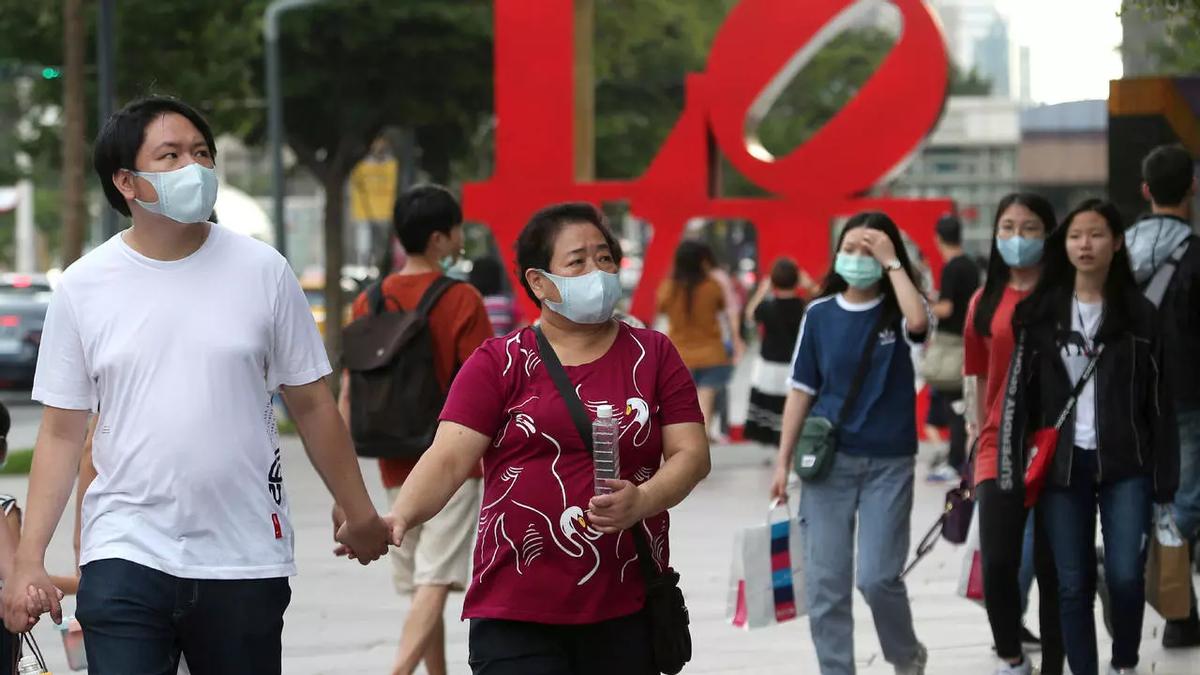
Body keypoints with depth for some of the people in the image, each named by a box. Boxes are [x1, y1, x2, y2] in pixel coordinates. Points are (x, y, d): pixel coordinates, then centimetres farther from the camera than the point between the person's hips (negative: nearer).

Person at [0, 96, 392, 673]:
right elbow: (62, 434, 5)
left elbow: (312, 406, 10)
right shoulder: (84, 287, 3)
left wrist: (360, 516, 13)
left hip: (245, 560, 1)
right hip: (125, 555, -1)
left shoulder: (262, 272, 3)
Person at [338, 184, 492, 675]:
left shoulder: (370, 302, 4)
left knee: (421, 586, 16)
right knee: (435, 584, -10)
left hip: (397, 468, 5)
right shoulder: (462, 301, -10)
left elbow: (349, 392, 5)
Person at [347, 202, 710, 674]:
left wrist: (641, 501, -15)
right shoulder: (499, 364, 4)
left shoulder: (652, 355, 10)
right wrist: (400, 516, -24)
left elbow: (691, 453, 5)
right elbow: (449, 458, -5)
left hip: (627, 613, 2)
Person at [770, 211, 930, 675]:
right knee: (825, 583, 0)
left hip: (888, 464, -2)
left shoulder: (896, 312, -1)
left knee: (877, 577, -8)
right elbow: (801, 390, 7)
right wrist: (783, 462, 4)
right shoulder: (820, 314, 4)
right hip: (828, 461, 2)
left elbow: (919, 322, -27)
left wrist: (891, 263, -17)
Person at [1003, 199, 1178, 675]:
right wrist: (1013, 468, -4)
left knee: (1126, 576, -9)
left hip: (1126, 465, -1)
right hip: (1063, 465, 1)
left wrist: (1165, 478, -2)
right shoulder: (1040, 314, 4)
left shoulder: (1139, 314, 3)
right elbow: (1019, 394, 3)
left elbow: (1160, 400, 3)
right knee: (1073, 585, 2)